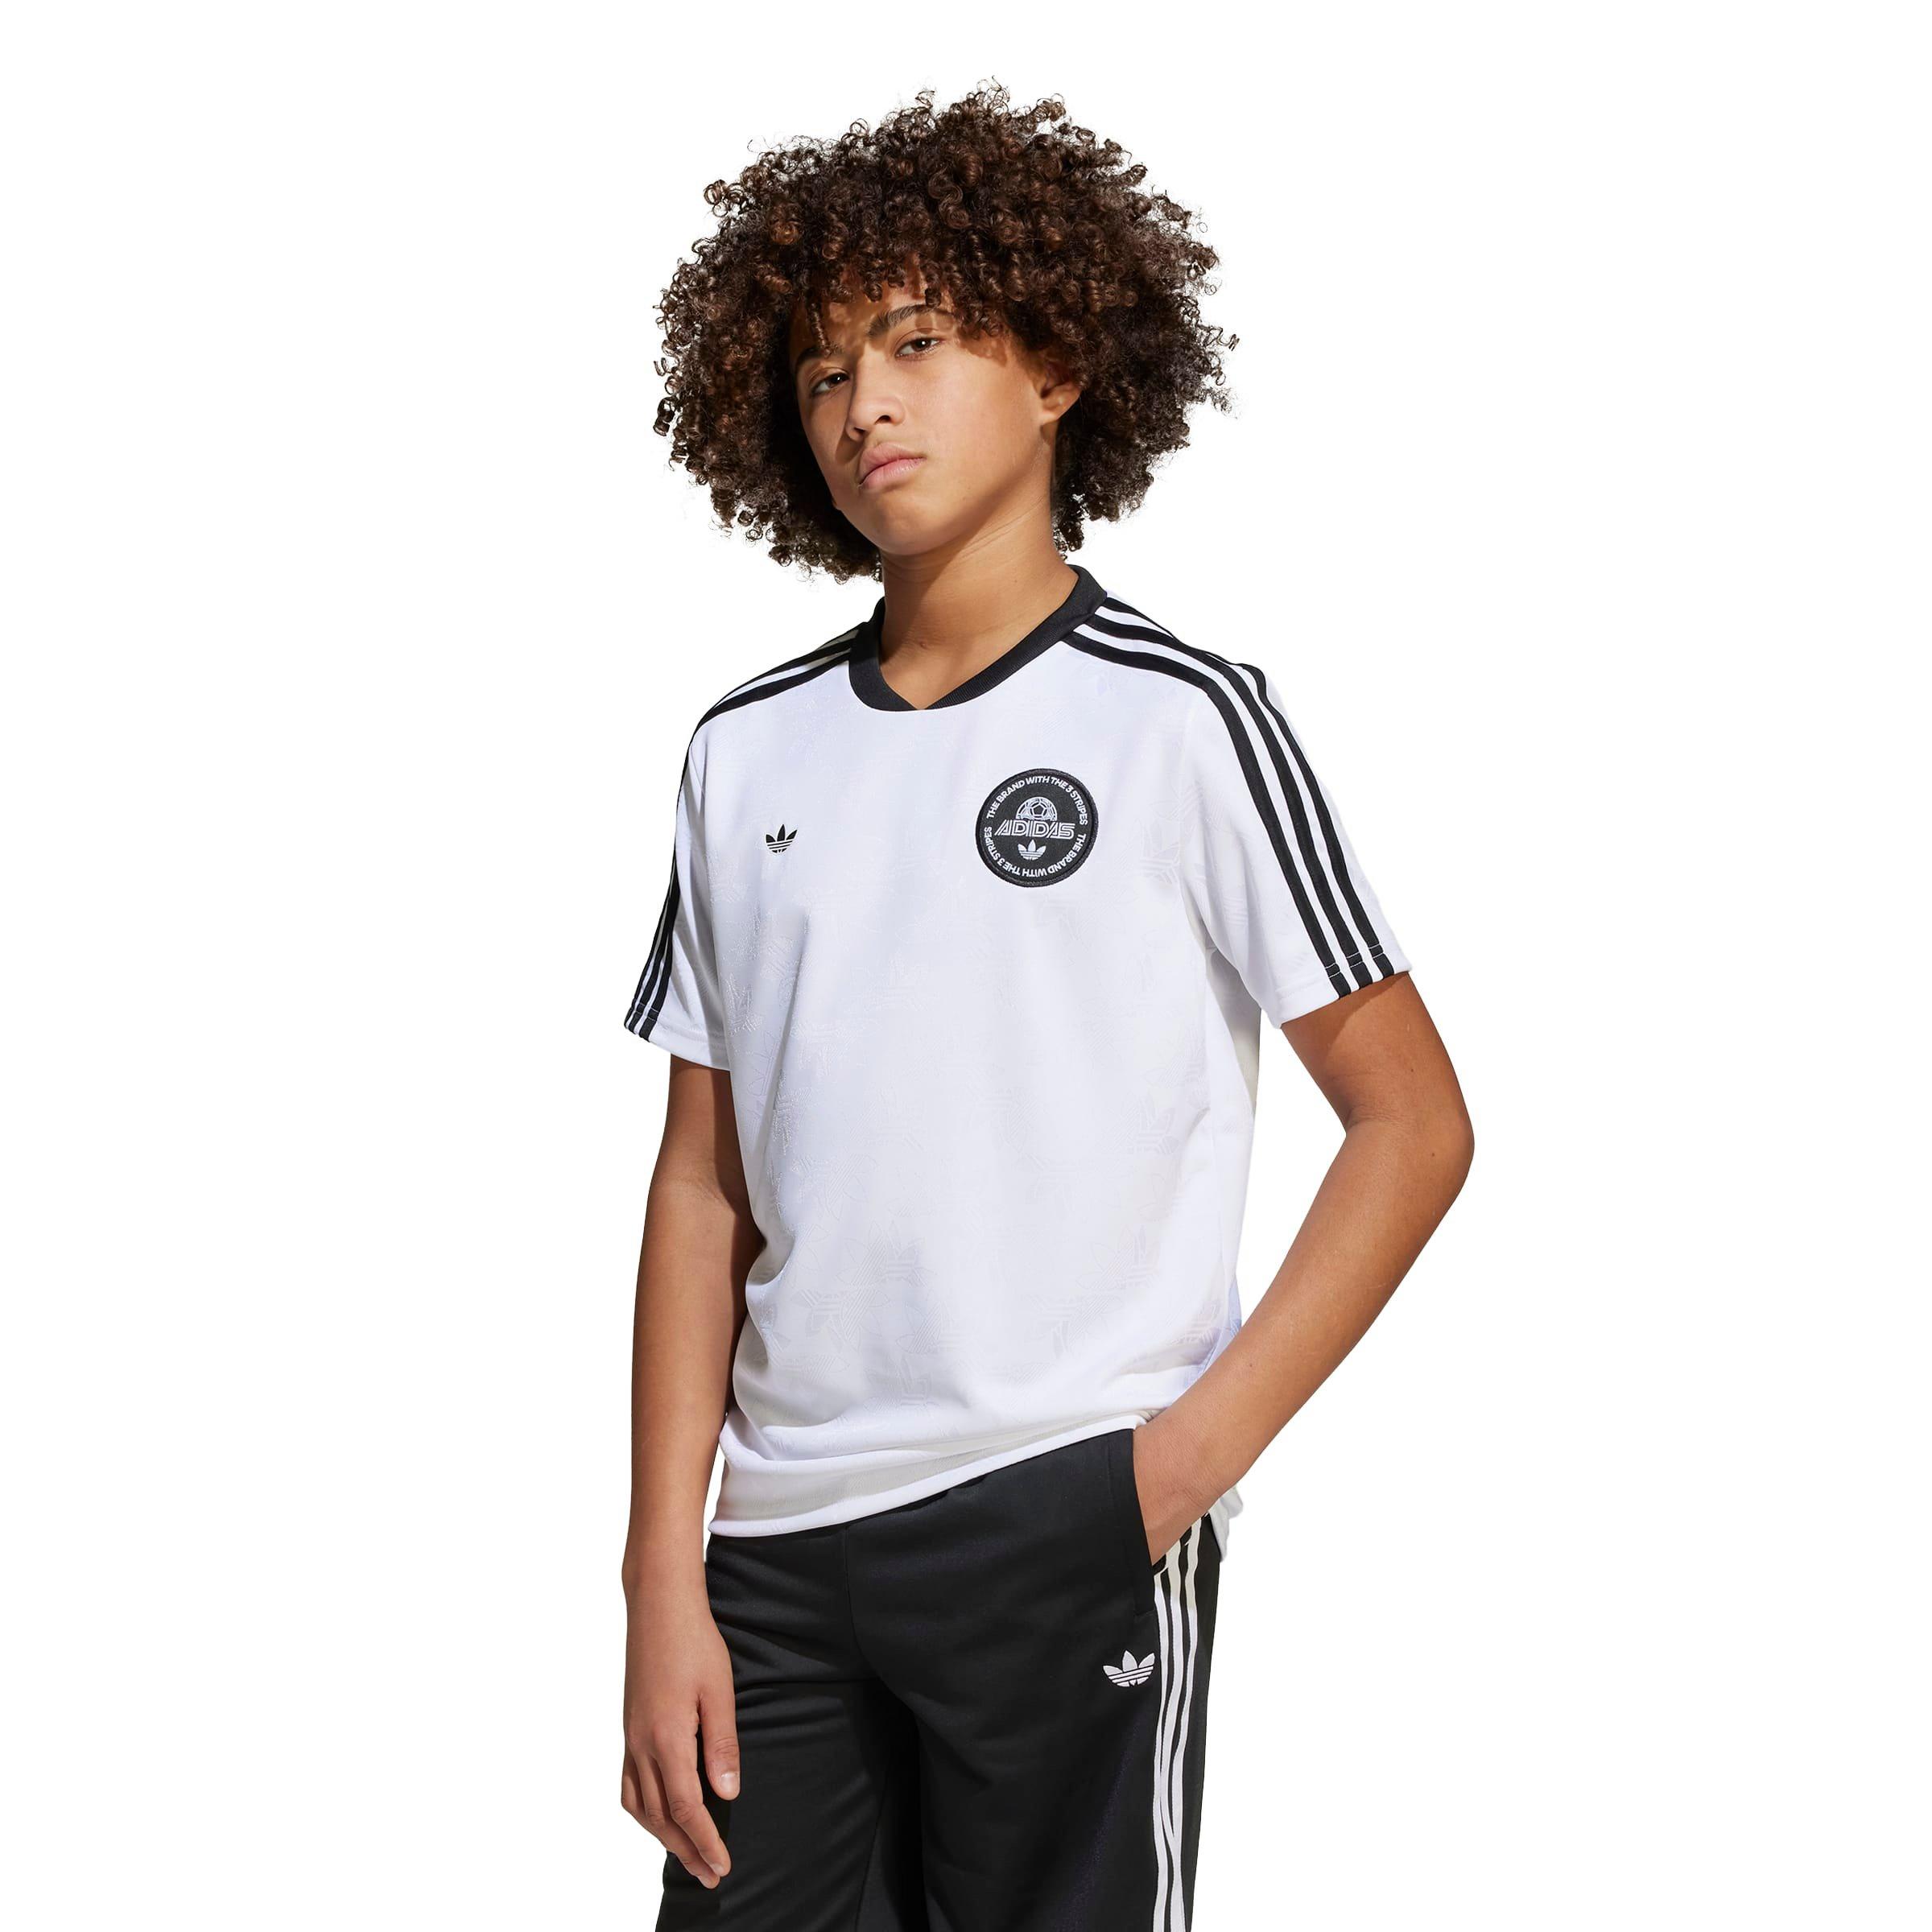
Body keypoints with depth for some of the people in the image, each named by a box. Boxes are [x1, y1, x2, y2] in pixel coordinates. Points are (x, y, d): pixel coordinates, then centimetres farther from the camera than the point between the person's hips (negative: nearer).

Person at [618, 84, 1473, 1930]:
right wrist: (663, 1581, 3)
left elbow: (1413, 1122, -1)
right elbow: (704, 1187, 9)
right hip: (781, 1540, 4)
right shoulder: (749, 750, 10)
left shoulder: (1181, 717, -2)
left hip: (1068, 1521, -3)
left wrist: (1206, 1438, -10)